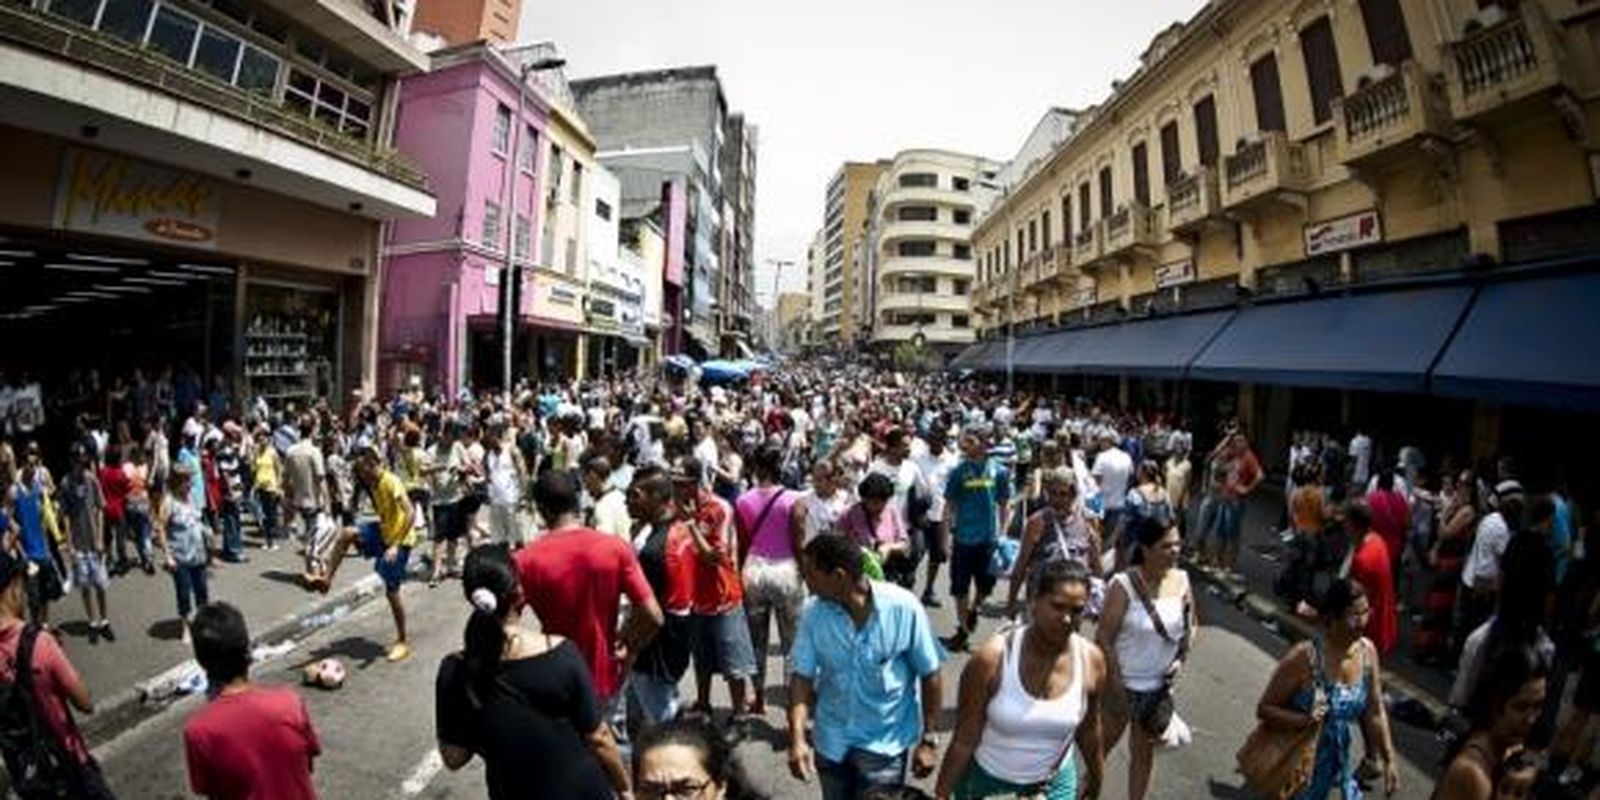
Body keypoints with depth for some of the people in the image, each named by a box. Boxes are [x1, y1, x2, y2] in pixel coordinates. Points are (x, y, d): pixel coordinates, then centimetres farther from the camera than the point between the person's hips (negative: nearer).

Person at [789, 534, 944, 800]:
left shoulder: (904, 608, -22)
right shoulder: (814, 612, -15)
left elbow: (929, 675, -11)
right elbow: (802, 677, -10)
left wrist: (928, 739, -6)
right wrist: (797, 738, -21)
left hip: (885, 742, -3)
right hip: (831, 740, 3)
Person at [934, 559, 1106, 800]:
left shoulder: (1091, 660, -17)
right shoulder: (993, 658, -26)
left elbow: (1088, 729, 3)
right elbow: (963, 741, -17)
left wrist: (1095, 775, 16)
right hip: (987, 780, -2)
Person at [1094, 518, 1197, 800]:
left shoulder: (1181, 580, -7)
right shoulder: (1124, 585, -23)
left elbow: (1192, 625, 9)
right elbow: (1103, 639, -20)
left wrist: (1181, 658, -5)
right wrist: (1117, 687, -18)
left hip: (1159, 686, 4)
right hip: (1122, 683, -4)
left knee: (1144, 751, 21)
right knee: (1103, 745, 16)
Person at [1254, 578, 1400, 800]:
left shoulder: (1368, 651, -7)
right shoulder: (1304, 656, -24)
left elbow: (1374, 712, 5)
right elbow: (1264, 709, -17)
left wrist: (1389, 760, 5)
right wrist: (1304, 720, -31)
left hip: (1339, 763, 5)